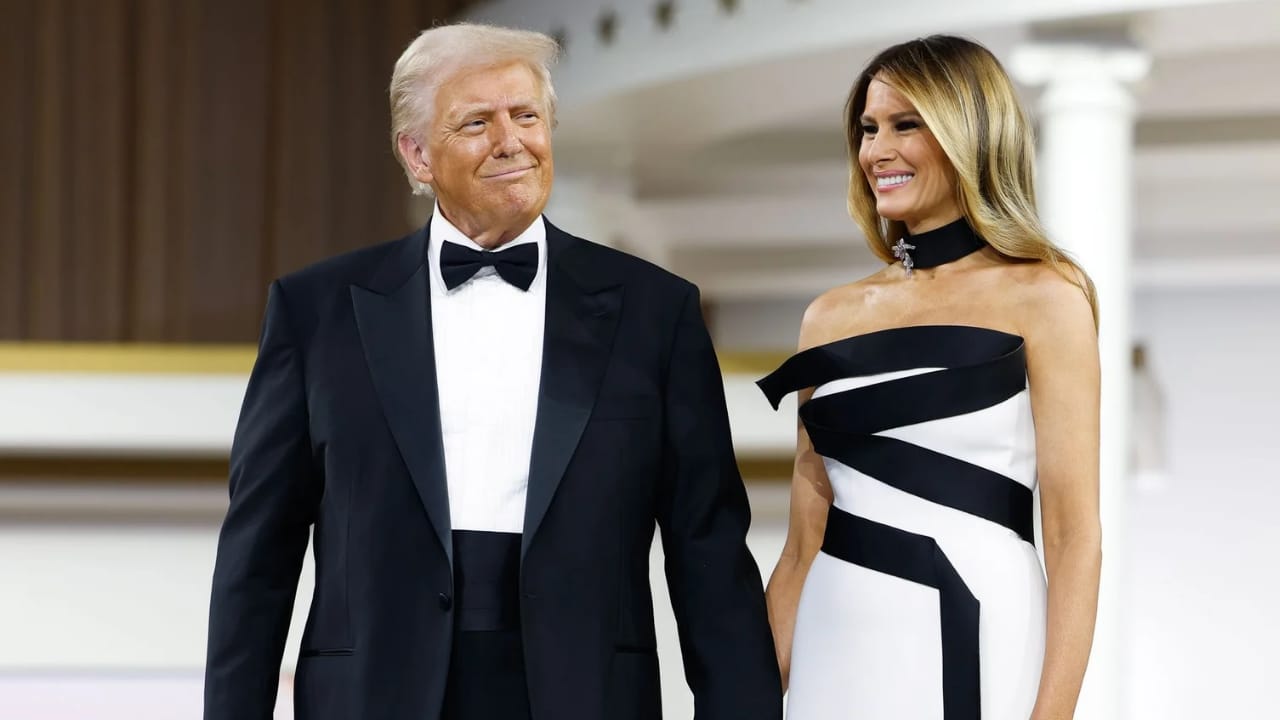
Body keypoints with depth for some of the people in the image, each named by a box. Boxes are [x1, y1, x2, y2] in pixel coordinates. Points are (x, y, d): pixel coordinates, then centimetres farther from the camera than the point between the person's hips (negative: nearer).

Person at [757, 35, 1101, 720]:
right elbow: (805, 539, 12)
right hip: (834, 658, 5)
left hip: (971, 654, -5)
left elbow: (1075, 537, -9)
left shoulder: (1041, 298, -4)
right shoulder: (831, 316, 11)